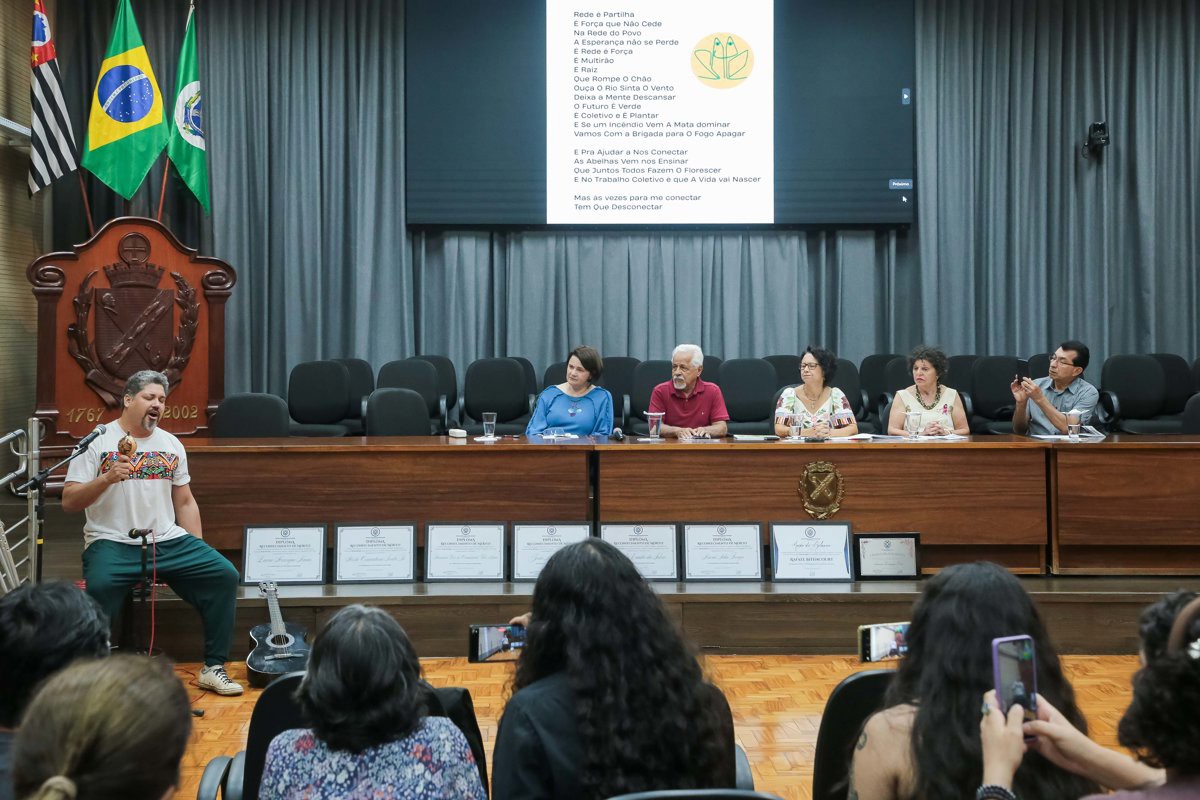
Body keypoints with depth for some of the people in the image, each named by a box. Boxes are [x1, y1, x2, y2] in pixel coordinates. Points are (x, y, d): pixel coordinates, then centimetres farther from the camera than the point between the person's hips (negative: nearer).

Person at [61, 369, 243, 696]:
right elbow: (68, 502, -2)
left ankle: (214, 668, -5)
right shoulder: (97, 442, 2)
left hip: (169, 541, 4)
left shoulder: (171, 445, 15)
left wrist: (198, 552, 11)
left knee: (225, 575, -15)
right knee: (99, 586, -36)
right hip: (112, 543, -4)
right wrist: (108, 478, -19)